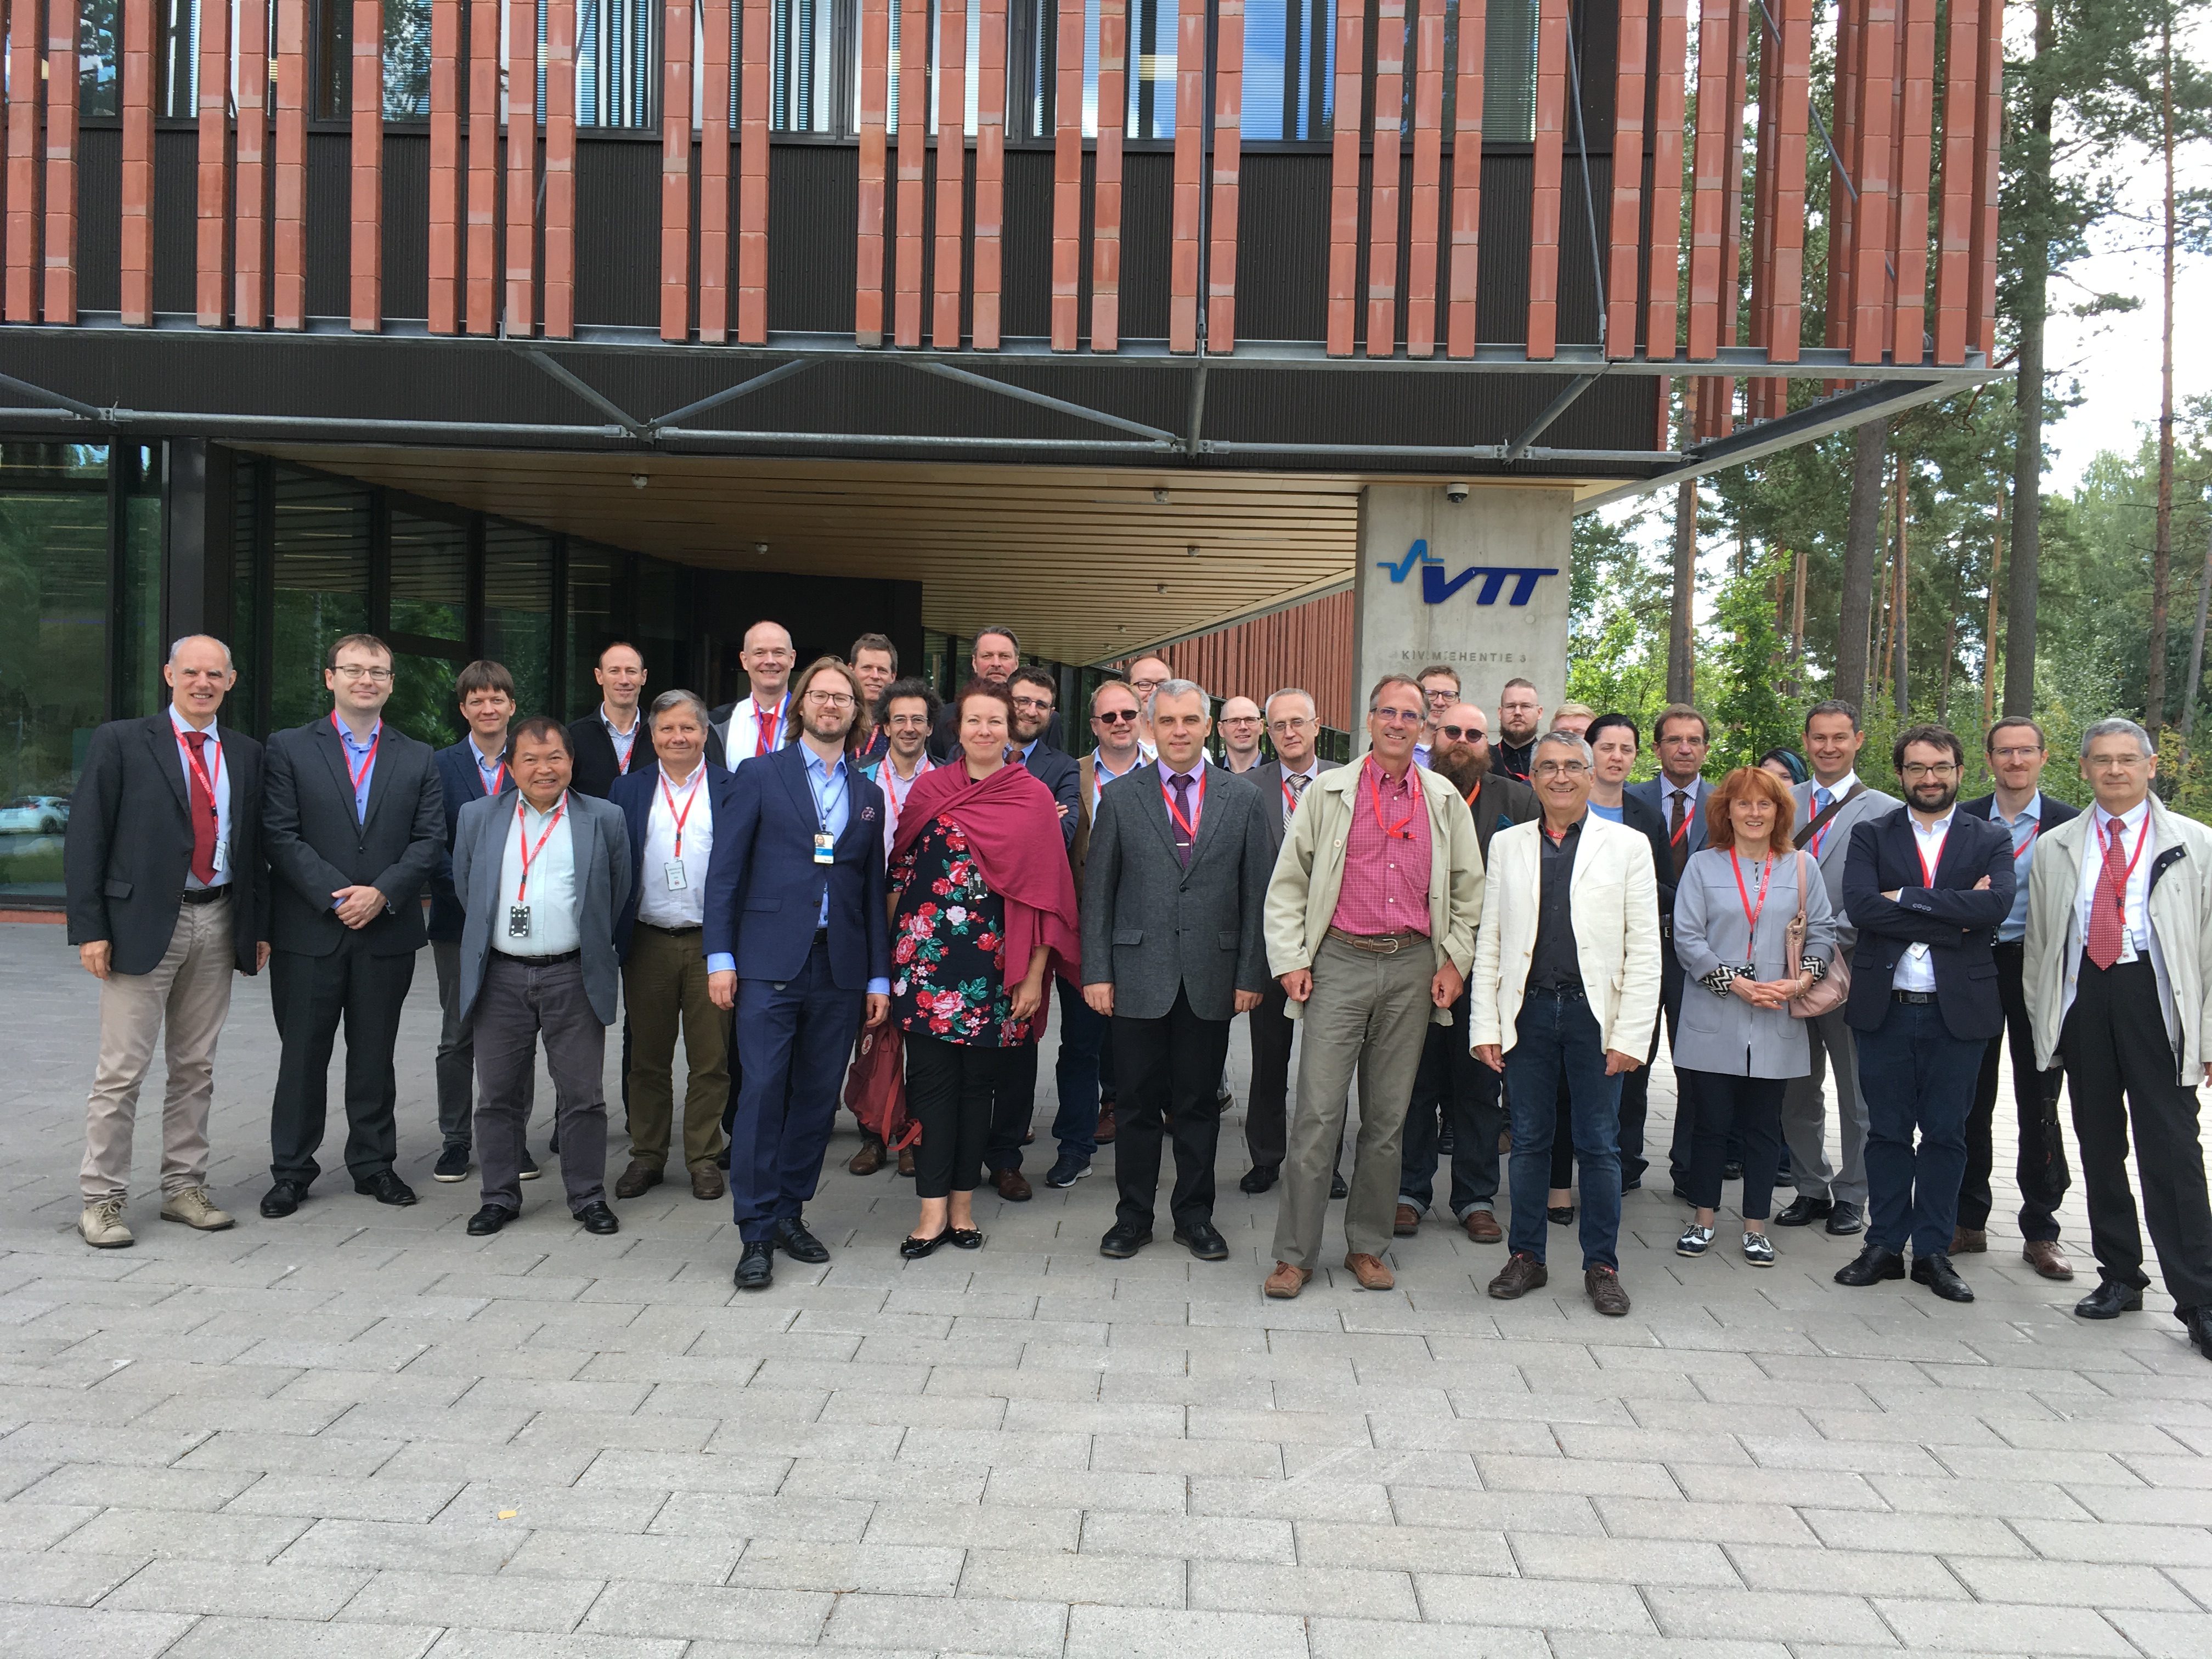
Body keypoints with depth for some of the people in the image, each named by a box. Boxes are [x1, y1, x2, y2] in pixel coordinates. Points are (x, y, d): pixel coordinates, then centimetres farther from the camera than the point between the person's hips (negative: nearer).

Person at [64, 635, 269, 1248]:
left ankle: (184, 1187, 21)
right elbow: (85, 840, -4)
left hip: (217, 924, 4)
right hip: (144, 922, -4)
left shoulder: (246, 755, 11)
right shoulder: (119, 742, -1)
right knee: (122, 1070, -1)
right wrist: (90, 928, -10)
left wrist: (260, 926, 8)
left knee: (196, 1066, 11)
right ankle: (102, 1199, 8)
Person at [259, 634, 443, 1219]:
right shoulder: (289, 749, 2)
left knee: (375, 1055, 10)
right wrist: (334, 896, -14)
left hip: (388, 931, 2)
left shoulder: (417, 759, 9)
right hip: (309, 932, -2)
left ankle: (373, 1163, 23)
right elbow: (279, 835, -6)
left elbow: (430, 840, 2)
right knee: (302, 1054, 6)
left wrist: (382, 893, -12)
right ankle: (291, 1171, 18)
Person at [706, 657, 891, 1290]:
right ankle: (756, 1234, 2)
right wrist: (721, 956, -6)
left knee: (818, 1097, 7)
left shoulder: (868, 794, 14)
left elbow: (873, 888, 14)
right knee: (762, 1092, -6)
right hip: (771, 963, -3)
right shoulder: (760, 775, 5)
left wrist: (879, 976, 9)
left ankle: (789, 1213, 21)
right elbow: (725, 869, 1)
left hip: (840, 969, 3)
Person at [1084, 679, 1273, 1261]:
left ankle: (1195, 1215, 23)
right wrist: (1096, 972, -3)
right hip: (1140, 976, 0)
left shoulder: (1245, 801, 5)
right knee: (1139, 1103, 7)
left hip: (1212, 979, 1)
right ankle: (1134, 1215, 21)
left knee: (1199, 1104, 10)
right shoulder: (1120, 799, 3)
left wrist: (1251, 975, 0)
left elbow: (1258, 896, 4)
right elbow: (1097, 892, 3)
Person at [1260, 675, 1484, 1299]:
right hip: (1339, 962, -2)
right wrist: (1291, 960, -3)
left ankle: (1368, 1247, 19)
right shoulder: (1327, 792, 5)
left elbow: (1468, 890, 16)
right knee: (1319, 1112, -6)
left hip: (1412, 967, 2)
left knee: (1388, 1117, 8)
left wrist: (1455, 961, 6)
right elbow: (1287, 883, 5)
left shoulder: (1445, 802, 11)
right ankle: (1294, 1253, 2)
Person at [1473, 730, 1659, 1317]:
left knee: (1600, 1146, 5)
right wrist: (1486, 1026, 2)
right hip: (1528, 1010, 2)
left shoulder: (1627, 845, 3)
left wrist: (1630, 1036, -8)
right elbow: (1489, 941, 9)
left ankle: (1601, 1266, 19)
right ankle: (1526, 1256, 22)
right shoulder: (1507, 845, 9)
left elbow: (1644, 950, -1)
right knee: (1528, 1141, 9)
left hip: (1594, 1011, -2)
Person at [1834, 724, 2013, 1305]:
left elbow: (1996, 905, -14)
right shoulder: (1871, 836, 5)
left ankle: (1933, 1253, 18)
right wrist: (1952, 920, -14)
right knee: (1887, 1132, 8)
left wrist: (1905, 898, -15)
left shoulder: (1991, 841, 6)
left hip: (1958, 1011, 0)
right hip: (1885, 1009, 0)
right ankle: (1884, 1246, 19)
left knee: (1945, 1135, 8)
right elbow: (1860, 905, -12)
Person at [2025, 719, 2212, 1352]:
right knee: (2099, 1146, 10)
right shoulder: (2055, 848, 12)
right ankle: (2119, 1276, 23)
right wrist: (2045, 1023, 7)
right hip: (2082, 996, 3)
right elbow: (2038, 942, 13)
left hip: (2155, 996, -3)